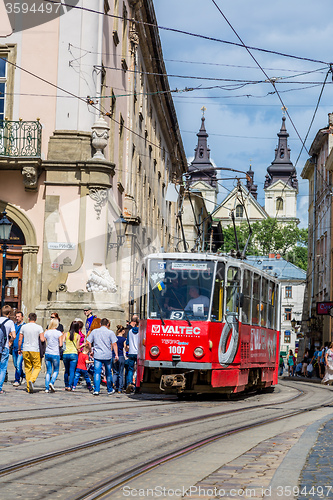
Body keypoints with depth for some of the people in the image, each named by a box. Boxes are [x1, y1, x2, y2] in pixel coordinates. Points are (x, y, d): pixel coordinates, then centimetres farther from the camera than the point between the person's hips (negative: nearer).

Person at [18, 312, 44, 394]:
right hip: (35, 350, -3)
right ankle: (31, 380, -19)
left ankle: (29, 388, 6)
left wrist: (19, 349, 16)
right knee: (37, 367, 7)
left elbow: (20, 339, 3)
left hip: (25, 350, 3)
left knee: (28, 368, 8)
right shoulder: (39, 327, -3)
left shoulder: (24, 327, 4)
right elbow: (42, 339, -9)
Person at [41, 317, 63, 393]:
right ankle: (51, 382, -12)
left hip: (47, 353, 3)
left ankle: (47, 388, 3)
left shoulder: (47, 332, 3)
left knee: (48, 371, 9)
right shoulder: (59, 333, -8)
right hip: (55, 354, -3)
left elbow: (42, 341, 2)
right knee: (56, 370, 12)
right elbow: (60, 344, -10)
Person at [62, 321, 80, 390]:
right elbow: (77, 347, 1)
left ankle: (66, 386, 19)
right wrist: (78, 350, 22)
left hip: (65, 354, 2)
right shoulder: (78, 335, 0)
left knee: (66, 371, 16)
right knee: (72, 371, -1)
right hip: (73, 354, -2)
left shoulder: (66, 334, 4)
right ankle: (69, 386, -9)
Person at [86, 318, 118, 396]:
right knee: (108, 373, 13)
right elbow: (114, 344, -6)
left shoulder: (94, 331, 6)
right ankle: (110, 390, 24)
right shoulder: (110, 332, 1)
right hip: (107, 355, 0)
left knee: (97, 373, -1)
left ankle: (96, 390, -10)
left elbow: (88, 342, 6)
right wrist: (116, 354, -4)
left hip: (97, 355, 0)